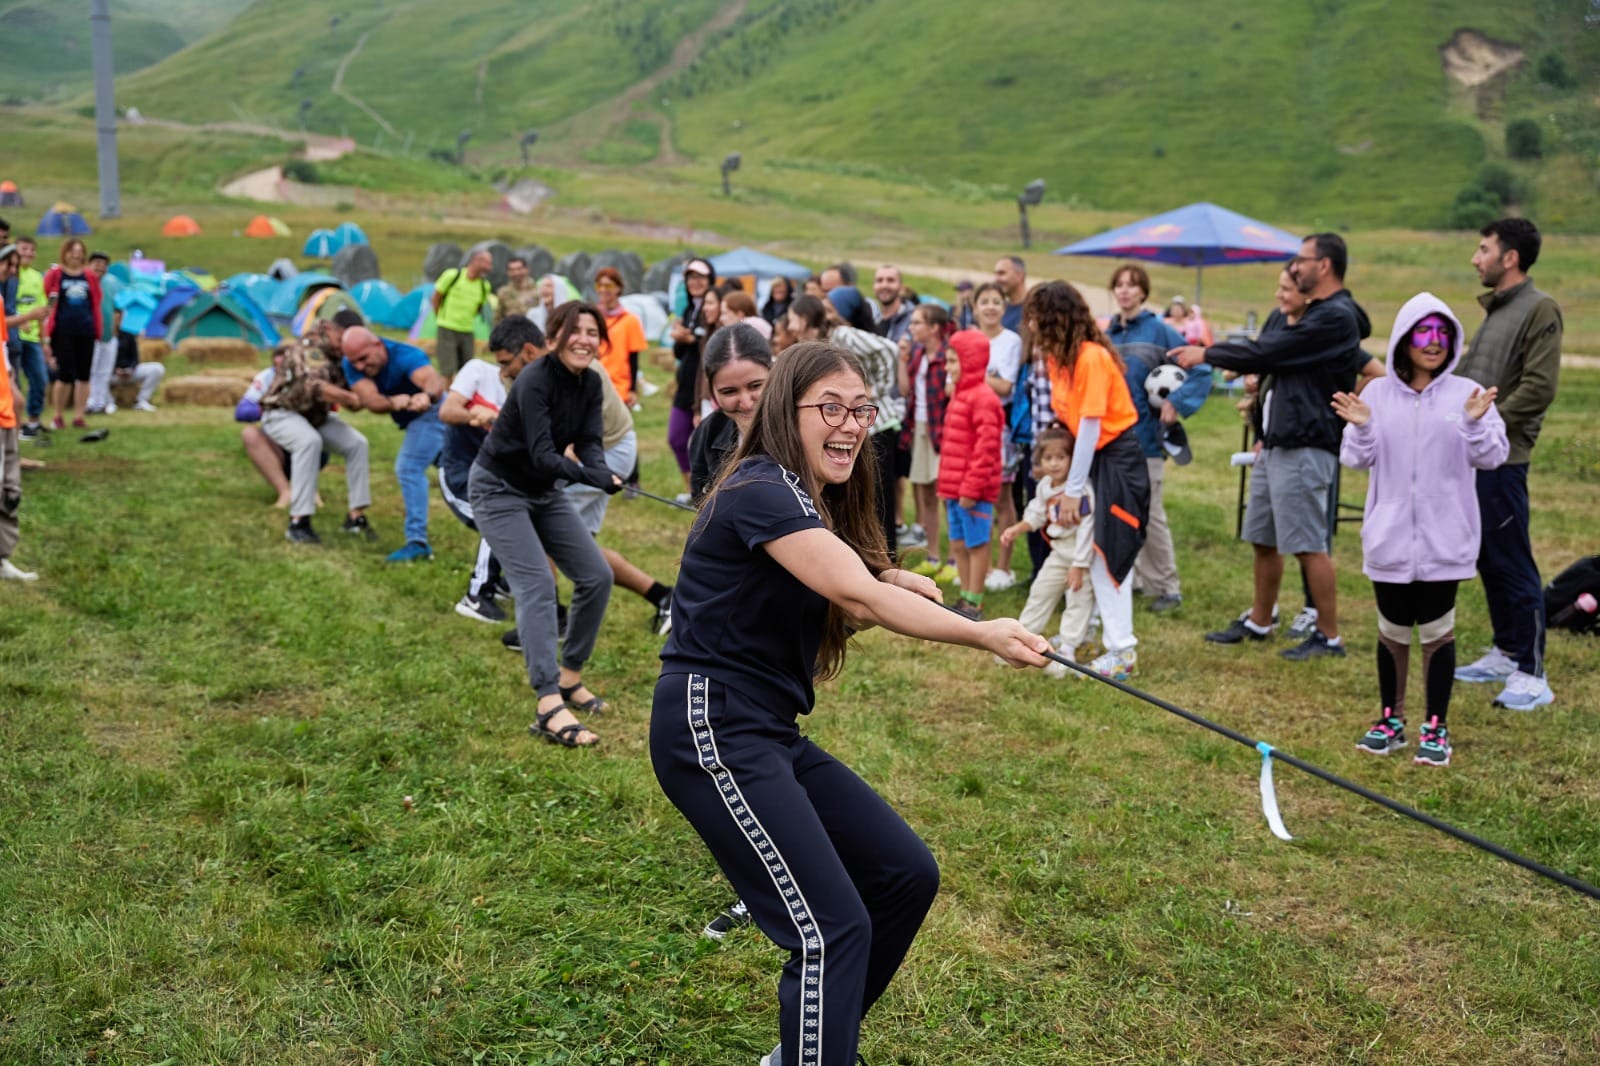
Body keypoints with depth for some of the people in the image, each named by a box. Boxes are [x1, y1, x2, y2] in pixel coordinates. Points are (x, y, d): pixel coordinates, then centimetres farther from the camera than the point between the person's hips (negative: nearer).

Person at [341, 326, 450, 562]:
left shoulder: (405, 356, -32)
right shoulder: (352, 365, -17)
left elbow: (432, 379, -52)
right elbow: (370, 400, -32)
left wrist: (427, 395, -76)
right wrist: (393, 402, -55)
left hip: (432, 412, -8)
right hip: (412, 419, 8)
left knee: (408, 468, -24)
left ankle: (417, 541, -27)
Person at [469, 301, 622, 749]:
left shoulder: (591, 383, -3)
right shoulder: (535, 381, -26)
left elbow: (588, 442, -11)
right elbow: (542, 455, -32)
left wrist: (605, 472, -32)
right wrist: (596, 479, -43)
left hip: (544, 490, 8)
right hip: (499, 489, -8)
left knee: (597, 577, 2)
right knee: (536, 586, -21)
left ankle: (569, 677, 17)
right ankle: (549, 707, -27)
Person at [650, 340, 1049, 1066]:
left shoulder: (817, 502, 15)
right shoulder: (761, 490, -16)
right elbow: (861, 598, -27)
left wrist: (896, 583, -4)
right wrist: (983, 635, -34)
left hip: (769, 731, 10)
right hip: (714, 731, -10)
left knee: (906, 875, 9)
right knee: (832, 929, -16)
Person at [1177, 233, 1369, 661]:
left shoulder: (1336, 319, -15)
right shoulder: (1317, 314, 19)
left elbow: (1270, 350, -17)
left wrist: (1206, 354, -8)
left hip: (1307, 449, -10)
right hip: (1280, 445, 10)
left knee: (1309, 545, -6)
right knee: (1263, 539, 15)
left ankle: (1329, 636, 2)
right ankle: (1259, 622, 26)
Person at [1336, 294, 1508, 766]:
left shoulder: (1468, 394, -3)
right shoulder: (1377, 394, 2)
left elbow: (1491, 457, -8)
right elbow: (1355, 459, 0)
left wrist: (1474, 424, -25)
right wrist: (1361, 428, -18)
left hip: (1444, 540, -2)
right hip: (1389, 538, 2)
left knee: (1437, 631, 5)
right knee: (1392, 630, 12)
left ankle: (1436, 727, 17)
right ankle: (1391, 720, 26)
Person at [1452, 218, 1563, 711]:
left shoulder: (1539, 309, -10)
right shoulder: (1493, 308, 18)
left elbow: (1538, 387, -17)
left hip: (1502, 460, -9)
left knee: (1512, 564, -6)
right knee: (1488, 560, 15)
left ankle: (1531, 674, 0)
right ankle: (1505, 653, 27)